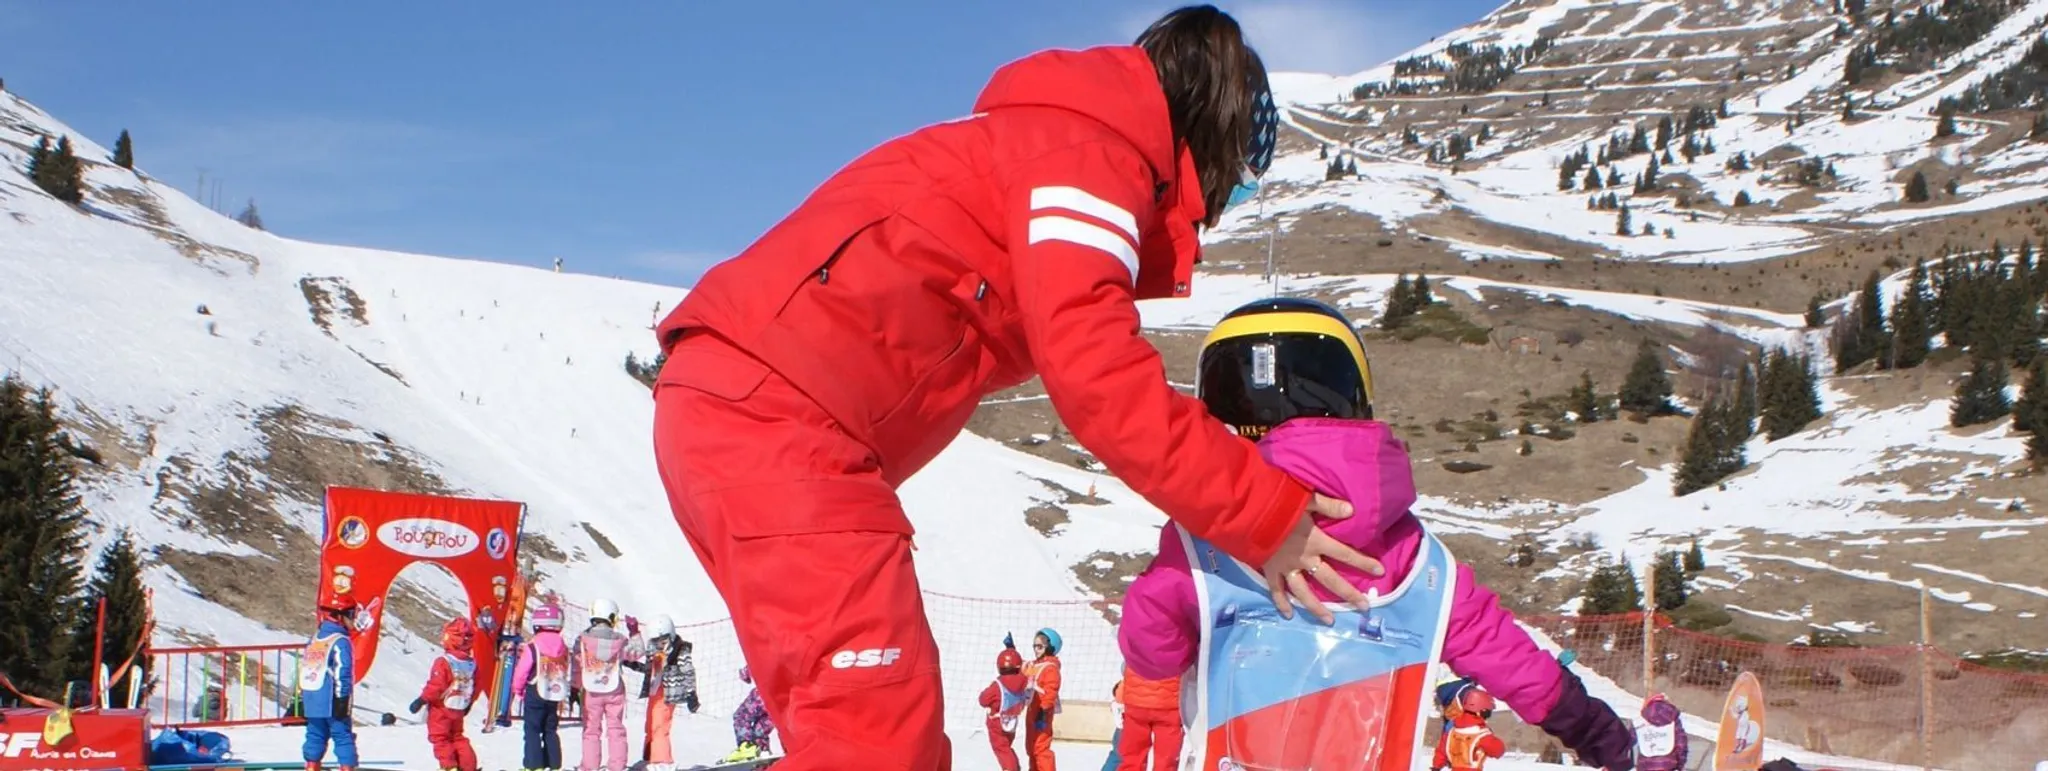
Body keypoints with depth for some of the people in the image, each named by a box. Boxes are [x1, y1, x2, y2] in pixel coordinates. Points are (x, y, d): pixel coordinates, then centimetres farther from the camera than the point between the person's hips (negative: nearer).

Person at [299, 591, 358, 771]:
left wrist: (303, 695, 21)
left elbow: (304, 667, 16)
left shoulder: (314, 639, 13)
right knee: (343, 737, -2)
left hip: (312, 699, 7)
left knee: (315, 735, 12)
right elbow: (342, 672, -18)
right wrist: (342, 698, -16)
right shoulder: (341, 641, -12)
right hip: (331, 701, -7)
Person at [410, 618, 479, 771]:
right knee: (457, 737, 19)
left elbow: (435, 686, -24)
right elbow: (474, 686, 5)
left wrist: (421, 700, -13)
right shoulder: (472, 663, -4)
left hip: (441, 708, -6)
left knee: (439, 737, 5)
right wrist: (468, 704, 20)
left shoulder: (443, 662, -23)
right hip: (459, 710, 6)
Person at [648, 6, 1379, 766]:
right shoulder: (1088, 143, -5)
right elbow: (1095, 374, -17)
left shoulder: (1048, 138, 27)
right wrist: (1265, 515, -13)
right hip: (775, 414, -11)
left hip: (731, 405, 11)